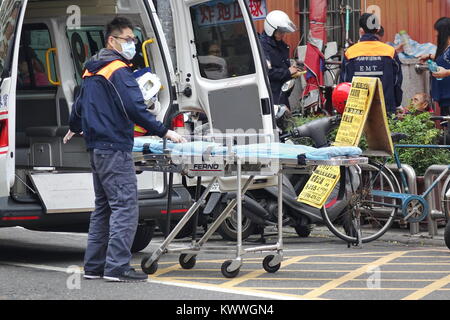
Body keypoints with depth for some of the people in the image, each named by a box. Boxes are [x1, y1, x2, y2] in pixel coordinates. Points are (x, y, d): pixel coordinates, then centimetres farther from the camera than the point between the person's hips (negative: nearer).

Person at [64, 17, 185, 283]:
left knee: (104, 207, 15)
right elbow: (135, 109, -21)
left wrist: (74, 129, 49)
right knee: (125, 206, -11)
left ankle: (94, 265, 17)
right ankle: (117, 267, -16)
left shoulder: (92, 71, 18)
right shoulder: (118, 71, -12)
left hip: (97, 148, 10)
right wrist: (165, 132, -19)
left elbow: (80, 105, 31)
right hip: (115, 147, -10)